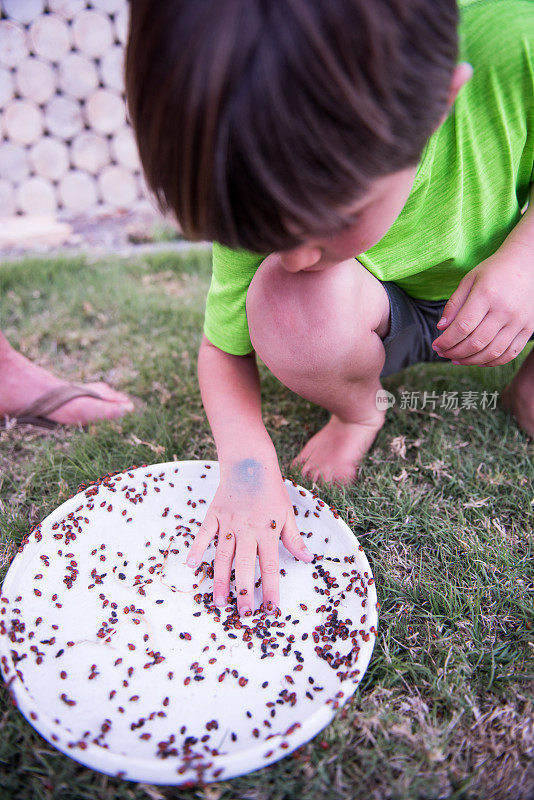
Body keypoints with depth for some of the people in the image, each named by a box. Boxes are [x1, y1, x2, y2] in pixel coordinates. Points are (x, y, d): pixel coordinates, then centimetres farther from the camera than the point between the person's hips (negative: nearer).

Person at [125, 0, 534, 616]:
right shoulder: (268, 194, -27)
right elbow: (223, 349, -15)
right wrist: (247, 464, -31)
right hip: (386, 321, -1)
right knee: (285, 303, -34)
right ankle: (358, 414, 0)